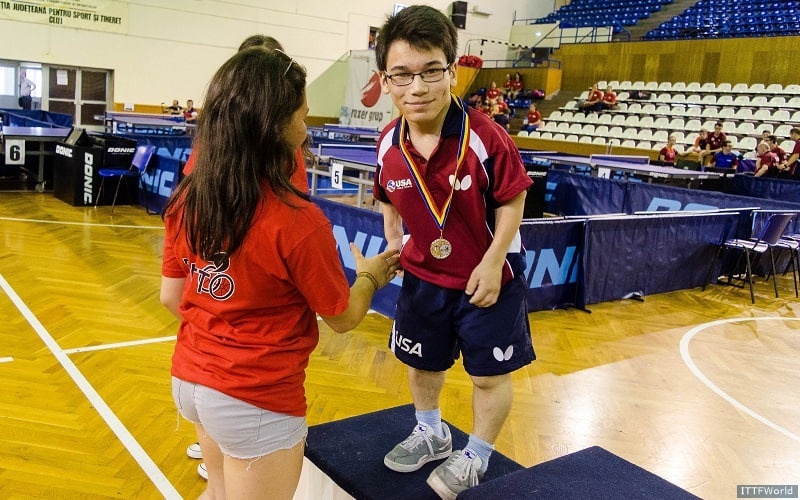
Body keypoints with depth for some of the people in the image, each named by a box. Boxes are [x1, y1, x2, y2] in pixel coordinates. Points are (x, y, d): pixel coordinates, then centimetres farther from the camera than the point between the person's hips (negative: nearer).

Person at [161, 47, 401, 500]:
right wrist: (371, 275, 9)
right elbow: (343, 317, -10)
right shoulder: (297, 221, -24)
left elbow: (171, 297, 5)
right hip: (256, 400, -6)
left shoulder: (186, 201, -6)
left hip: (190, 379, 6)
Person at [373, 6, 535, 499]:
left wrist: (492, 263, -20)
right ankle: (431, 432, 52)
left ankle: (476, 456, 37)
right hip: (423, 275, 5)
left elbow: (512, 201, -17)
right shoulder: (389, 144, -11)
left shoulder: (485, 137, -25)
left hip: (488, 277, -4)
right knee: (423, 362, 23)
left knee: (490, 374, 10)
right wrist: (393, 248, -2)